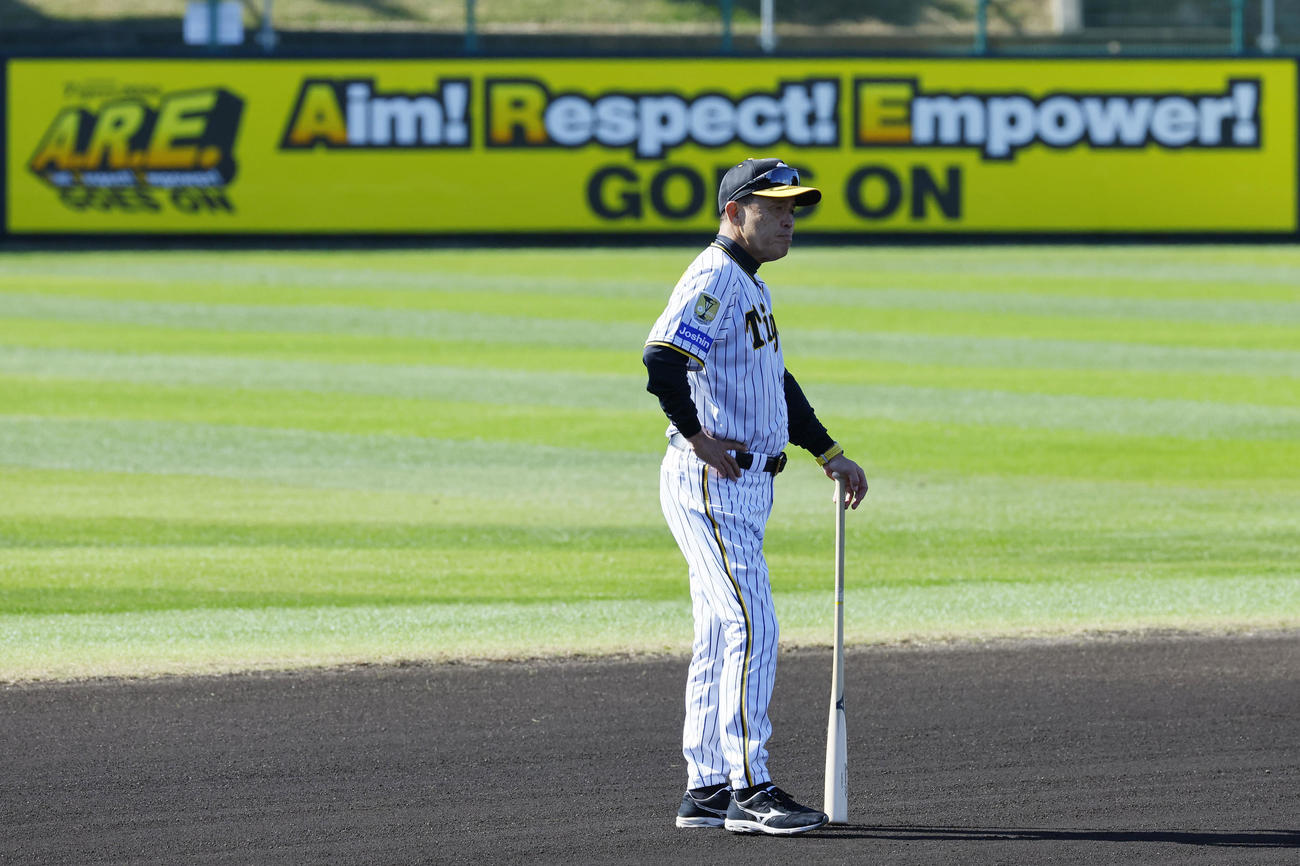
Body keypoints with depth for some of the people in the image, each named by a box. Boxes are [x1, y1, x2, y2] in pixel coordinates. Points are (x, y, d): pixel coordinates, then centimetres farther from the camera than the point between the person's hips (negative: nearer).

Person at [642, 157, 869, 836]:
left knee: (722, 636, 11)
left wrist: (828, 453, 27)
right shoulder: (714, 281, -14)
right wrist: (697, 436, -22)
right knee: (752, 626, -13)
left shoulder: (750, 289, 20)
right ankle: (749, 791, -14)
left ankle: (706, 787, 15)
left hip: (743, 485, 11)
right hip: (712, 483, -11)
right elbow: (662, 358, -29)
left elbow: (776, 383, 30)